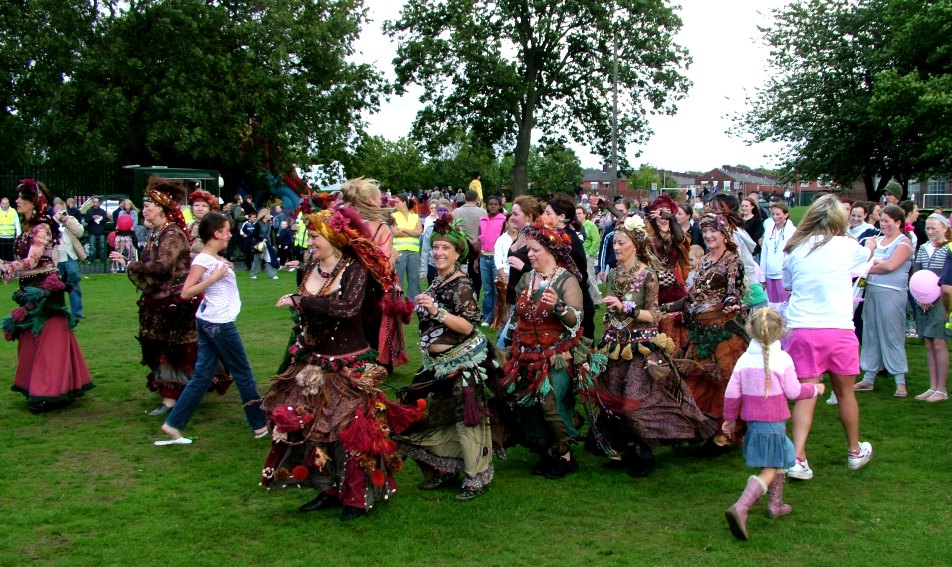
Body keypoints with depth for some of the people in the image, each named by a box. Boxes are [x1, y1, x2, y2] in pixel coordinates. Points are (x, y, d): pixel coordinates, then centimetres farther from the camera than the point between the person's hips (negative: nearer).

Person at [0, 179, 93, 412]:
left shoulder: (42, 228, -14)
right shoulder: (26, 228, 12)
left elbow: (31, 262, -22)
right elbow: (23, 263, 17)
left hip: (45, 292, -9)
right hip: (30, 292, 9)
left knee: (47, 341, -5)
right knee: (30, 340, 12)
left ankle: (48, 393, 0)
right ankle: (35, 389, 22)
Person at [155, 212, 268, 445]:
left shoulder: (216, 258, 10)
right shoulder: (203, 259, -16)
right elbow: (186, 293, -19)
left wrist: (224, 268, 8)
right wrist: (213, 278, -23)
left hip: (208, 321, 9)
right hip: (219, 323, -9)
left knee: (202, 376, 11)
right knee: (244, 373, 4)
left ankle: (173, 424, 12)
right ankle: (260, 424, 16)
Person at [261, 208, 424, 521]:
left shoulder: (355, 269, -15)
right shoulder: (308, 269, 4)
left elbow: (349, 307, -33)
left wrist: (299, 300, -27)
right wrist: (296, 350, 17)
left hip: (349, 364, -7)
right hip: (312, 363, 7)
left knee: (351, 426, -2)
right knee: (312, 425, 10)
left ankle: (359, 496, 13)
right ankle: (329, 489, 25)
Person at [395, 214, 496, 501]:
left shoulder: (461, 285, -15)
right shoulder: (435, 283, 11)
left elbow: (468, 326, -24)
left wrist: (436, 311, -29)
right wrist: (422, 307, 11)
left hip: (463, 361, -9)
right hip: (439, 362, 9)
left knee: (466, 418, -2)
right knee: (432, 415, 16)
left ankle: (477, 478, 9)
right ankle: (446, 469, 31)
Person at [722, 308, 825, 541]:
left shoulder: (744, 359, -1)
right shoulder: (782, 358, -11)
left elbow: (732, 393, 0)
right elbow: (793, 391, -6)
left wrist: (730, 418, 14)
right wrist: (815, 389, 13)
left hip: (753, 422, 6)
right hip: (774, 423, -6)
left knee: (777, 463, 25)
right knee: (770, 469, -4)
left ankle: (775, 504, 36)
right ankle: (740, 508, -21)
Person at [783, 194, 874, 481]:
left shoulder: (795, 250, 2)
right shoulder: (846, 247, -2)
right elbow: (868, 255, 22)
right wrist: (869, 246, 42)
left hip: (801, 328, 1)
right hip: (838, 329, -1)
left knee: (806, 394, 2)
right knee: (844, 392, 16)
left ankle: (798, 458, -8)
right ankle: (855, 452, 35)